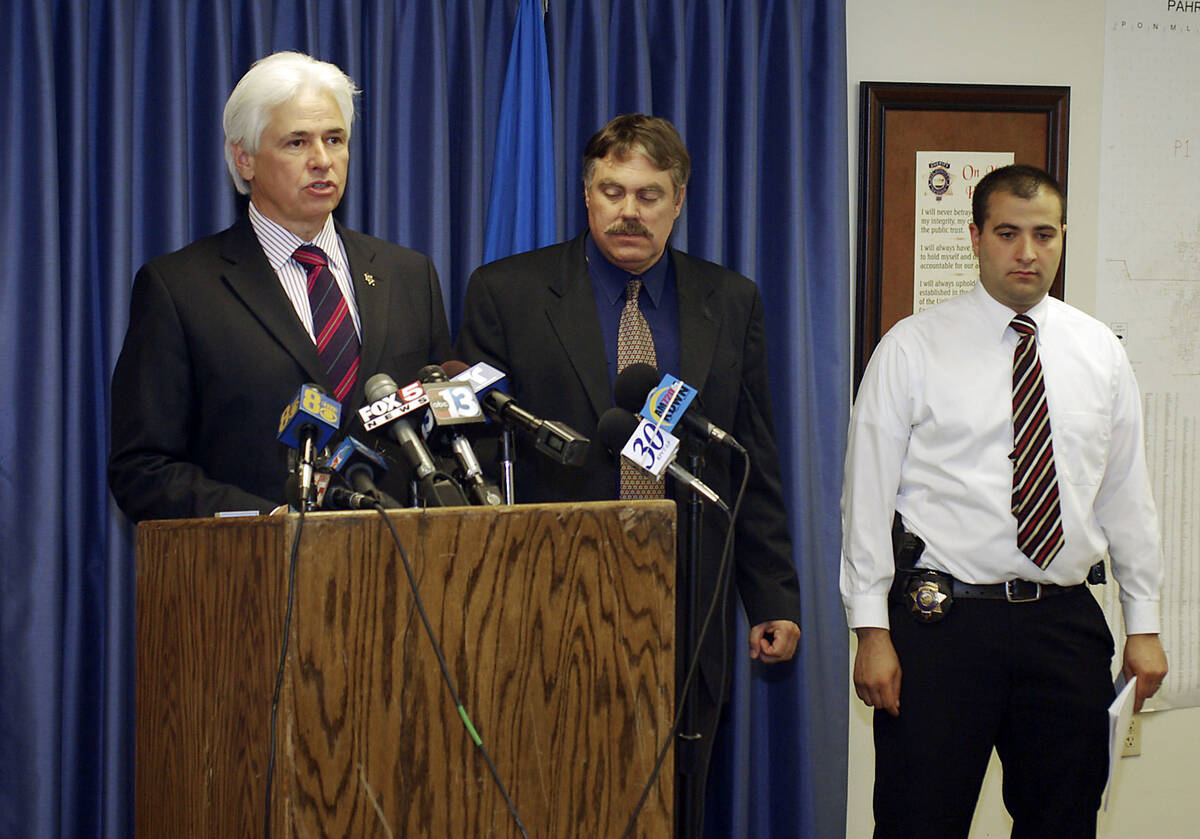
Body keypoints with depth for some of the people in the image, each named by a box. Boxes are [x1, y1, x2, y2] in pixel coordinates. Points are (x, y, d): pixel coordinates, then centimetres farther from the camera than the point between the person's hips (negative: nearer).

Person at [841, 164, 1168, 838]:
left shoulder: (1101, 353, 9)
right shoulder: (913, 348, -1)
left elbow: (1128, 496, 12)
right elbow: (868, 494, -3)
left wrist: (1145, 626, 9)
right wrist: (872, 630, -8)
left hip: (1066, 623, 3)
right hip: (943, 619, -3)